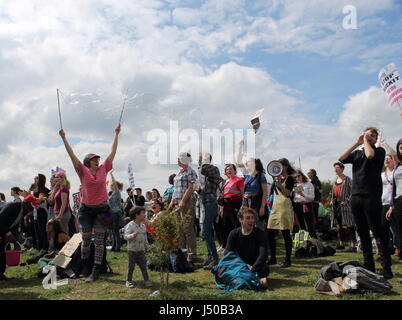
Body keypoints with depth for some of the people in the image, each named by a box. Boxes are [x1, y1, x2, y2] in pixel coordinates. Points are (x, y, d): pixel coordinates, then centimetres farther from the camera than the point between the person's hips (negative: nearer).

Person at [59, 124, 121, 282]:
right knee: (85, 239, 9)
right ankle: (84, 265, 30)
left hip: (101, 208, 1)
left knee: (99, 240, -1)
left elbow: (113, 152, 7)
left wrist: (116, 134, 10)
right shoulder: (83, 171, 0)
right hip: (86, 209, -1)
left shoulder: (103, 170, 3)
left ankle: (96, 272, 2)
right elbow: (72, 154, -3)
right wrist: (64, 138, -6)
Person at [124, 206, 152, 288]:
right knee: (131, 266, 4)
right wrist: (133, 235, -36)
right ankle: (129, 281, 17)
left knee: (143, 265, 8)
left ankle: (146, 280, 17)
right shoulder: (130, 225, -13)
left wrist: (146, 246, 19)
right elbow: (125, 236, -19)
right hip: (132, 250, -5)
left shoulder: (143, 225, 8)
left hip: (141, 250, 5)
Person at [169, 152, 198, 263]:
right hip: (178, 203, 9)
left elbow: (190, 188, -15)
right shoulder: (180, 172, 20)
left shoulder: (190, 172, -8)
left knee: (188, 228, -8)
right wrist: (173, 201, 16)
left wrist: (183, 201, -19)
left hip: (187, 203, -9)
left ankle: (192, 254, -2)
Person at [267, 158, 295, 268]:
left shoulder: (289, 179, -3)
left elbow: (287, 193, -15)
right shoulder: (277, 178, 18)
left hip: (285, 207, -7)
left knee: (286, 234, -4)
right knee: (270, 234, 5)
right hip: (275, 207, 8)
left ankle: (287, 260, 4)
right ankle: (273, 258, 16)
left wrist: (279, 183, -21)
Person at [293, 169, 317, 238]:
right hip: (297, 206, 4)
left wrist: (303, 195, -18)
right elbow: (293, 197, 15)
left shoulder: (309, 184, 3)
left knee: (310, 224, -7)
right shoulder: (295, 186, 13)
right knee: (301, 225, 8)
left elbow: (312, 198, -4)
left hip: (307, 205, -4)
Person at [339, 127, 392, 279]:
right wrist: (357, 143, 4)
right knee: (362, 232, 9)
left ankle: (386, 268, -5)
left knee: (377, 232, -8)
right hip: (356, 196, 5)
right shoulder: (356, 153, 19)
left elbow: (370, 155, -17)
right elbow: (341, 158, 2)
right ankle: (369, 266, 17)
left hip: (371, 197, -5)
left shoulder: (379, 151, 5)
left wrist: (366, 141, 0)